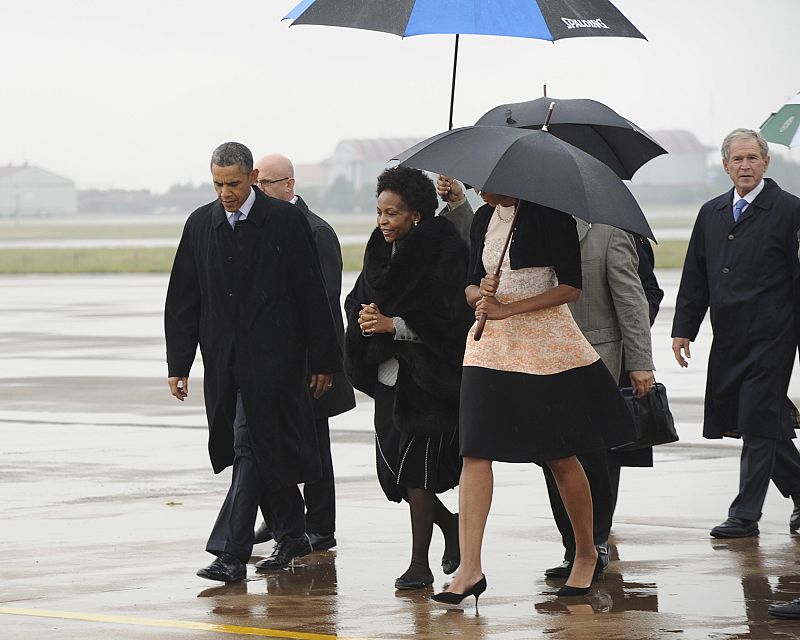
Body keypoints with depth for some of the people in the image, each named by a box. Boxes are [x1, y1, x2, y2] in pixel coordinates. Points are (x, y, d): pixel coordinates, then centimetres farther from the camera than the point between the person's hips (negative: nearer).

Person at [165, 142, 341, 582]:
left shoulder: (285, 221, -4)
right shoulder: (200, 225, 7)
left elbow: (311, 294, -2)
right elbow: (182, 300, 10)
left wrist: (323, 361, -2)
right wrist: (178, 364, 4)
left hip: (271, 357, -5)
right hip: (223, 359, 5)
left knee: (252, 446, -11)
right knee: (265, 448, 11)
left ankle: (231, 554, -14)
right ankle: (292, 533, 29)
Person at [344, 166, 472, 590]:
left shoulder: (444, 254, -11)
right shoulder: (382, 252, 10)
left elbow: (452, 317, -16)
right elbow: (355, 301, 15)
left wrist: (393, 324, -18)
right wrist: (366, 314, -8)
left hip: (429, 379, -7)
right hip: (388, 377, 7)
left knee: (415, 471, -9)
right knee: (392, 467, 8)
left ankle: (420, 563, -1)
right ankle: (451, 525, 31)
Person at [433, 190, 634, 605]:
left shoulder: (549, 213, -8)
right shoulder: (483, 218, 12)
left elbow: (571, 287, -11)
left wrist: (508, 308, -17)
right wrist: (481, 292, -7)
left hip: (547, 345, -5)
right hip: (491, 344, 5)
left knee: (561, 457, 3)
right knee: (475, 450, -7)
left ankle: (586, 554, 22)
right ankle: (469, 568, -11)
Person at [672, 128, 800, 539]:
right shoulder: (711, 213, 14)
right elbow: (695, 276, 17)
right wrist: (683, 329, 11)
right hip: (728, 339, 6)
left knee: (758, 421, -6)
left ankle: (745, 515, -3)